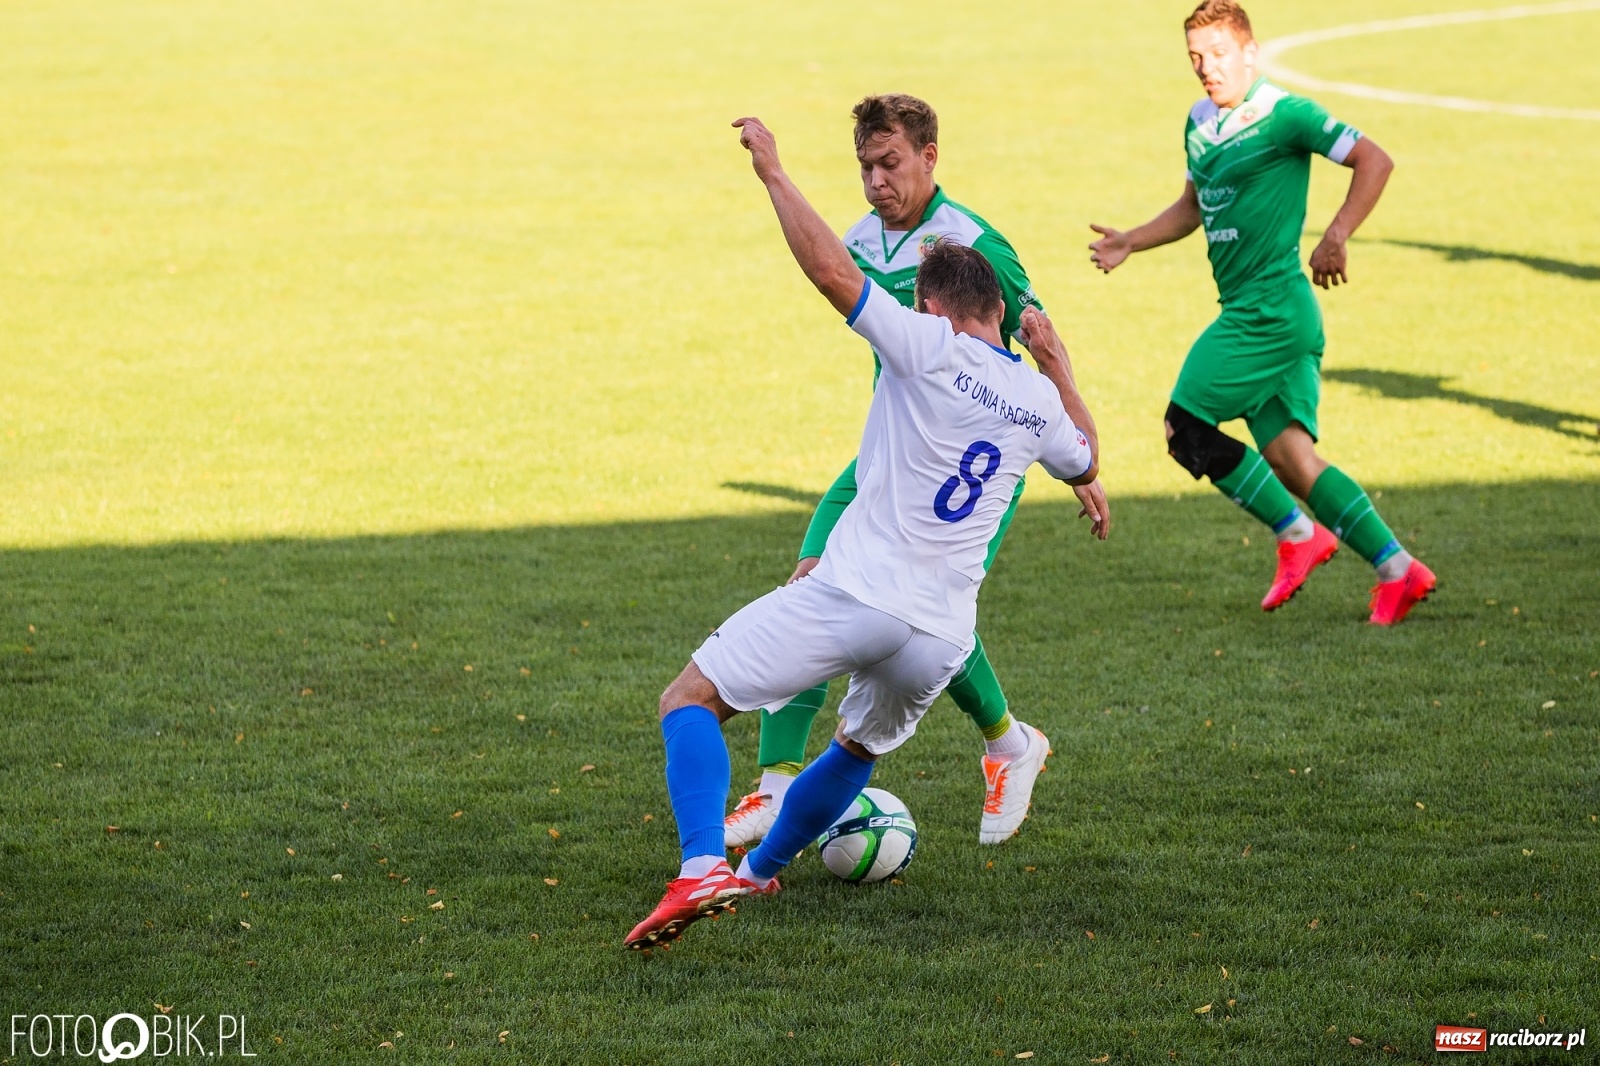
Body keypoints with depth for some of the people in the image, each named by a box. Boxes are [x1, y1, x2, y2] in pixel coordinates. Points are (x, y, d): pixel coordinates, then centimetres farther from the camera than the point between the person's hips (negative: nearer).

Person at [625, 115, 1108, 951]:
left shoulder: (932, 348, -5)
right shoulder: (1040, 400, 12)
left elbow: (830, 267, -11)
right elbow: (1083, 460, 36)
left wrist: (771, 170, -1)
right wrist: (1057, 362, 45)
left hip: (853, 596, -6)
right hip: (941, 637, 6)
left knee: (690, 699, 0)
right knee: (861, 746, 34)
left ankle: (704, 868, -21)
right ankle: (761, 870, 45)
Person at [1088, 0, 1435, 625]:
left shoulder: (1282, 115, -11)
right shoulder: (1200, 123, 15)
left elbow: (1374, 160, -14)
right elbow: (1193, 207, 30)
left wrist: (1335, 238, -21)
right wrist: (1130, 243, 20)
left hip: (1270, 310, -9)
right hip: (1252, 312, 9)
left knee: (1185, 428, -6)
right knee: (1288, 456, 3)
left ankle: (1298, 534, 2)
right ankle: (1397, 570, 5)